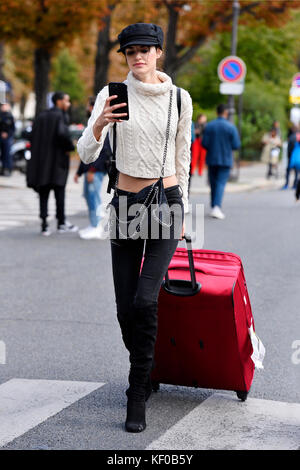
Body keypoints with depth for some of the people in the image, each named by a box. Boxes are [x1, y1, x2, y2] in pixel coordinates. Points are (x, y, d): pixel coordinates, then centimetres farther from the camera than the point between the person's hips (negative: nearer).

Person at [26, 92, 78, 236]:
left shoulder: (41, 116, 11)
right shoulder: (61, 116, -9)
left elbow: (33, 136, 8)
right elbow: (62, 132, -25)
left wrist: (38, 154, 14)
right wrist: (70, 147, -10)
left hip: (41, 159, 5)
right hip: (57, 158, -5)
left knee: (43, 193, 6)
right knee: (59, 191, 5)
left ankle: (44, 225, 0)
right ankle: (61, 223, 10)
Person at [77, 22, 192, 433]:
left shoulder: (180, 98, 0)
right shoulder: (111, 95, -3)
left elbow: (182, 157, 10)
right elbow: (87, 155, -9)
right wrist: (99, 125, -29)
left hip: (166, 201, -1)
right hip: (125, 203, 2)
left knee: (145, 301, -15)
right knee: (126, 308, 7)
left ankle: (137, 398, -3)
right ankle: (145, 376, 32)